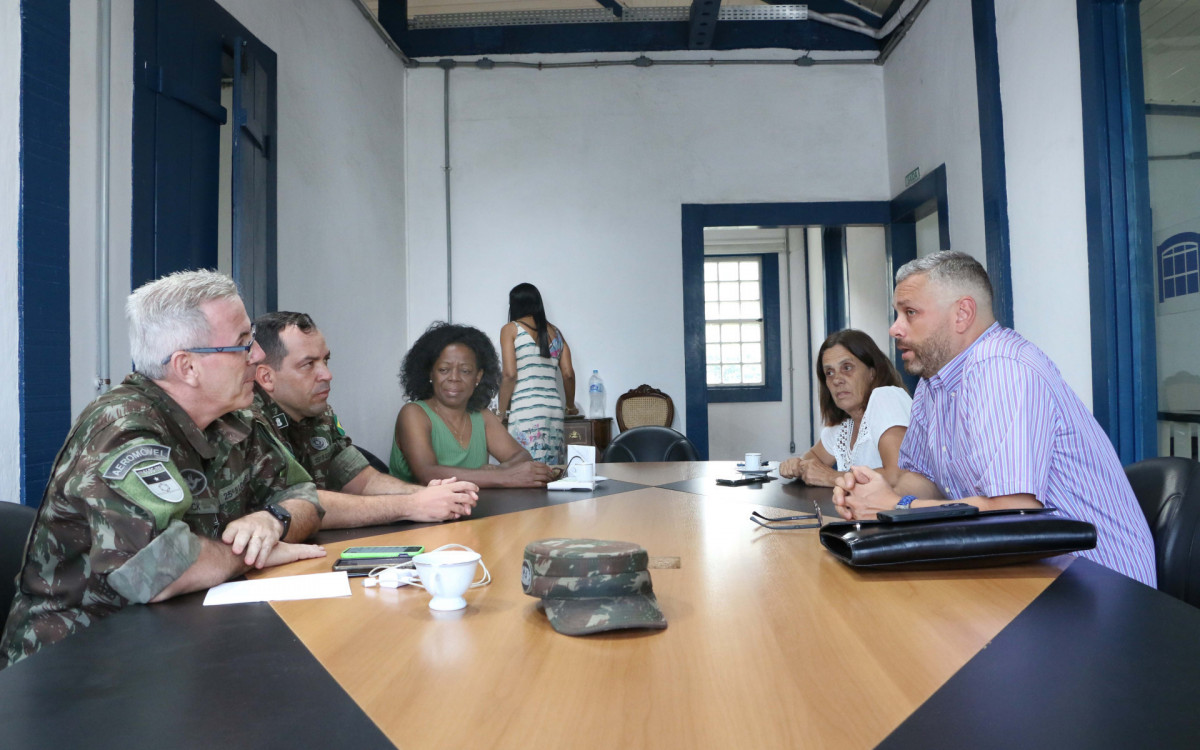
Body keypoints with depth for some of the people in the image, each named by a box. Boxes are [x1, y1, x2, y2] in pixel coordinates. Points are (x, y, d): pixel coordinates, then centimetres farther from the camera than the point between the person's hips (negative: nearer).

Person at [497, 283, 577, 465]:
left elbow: (509, 375, -5)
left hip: (524, 411, -5)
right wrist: (571, 406, 27)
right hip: (554, 410, 5)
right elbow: (568, 374, 12)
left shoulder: (510, 329, 5)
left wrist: (502, 412, 3)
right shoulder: (555, 332, 17)